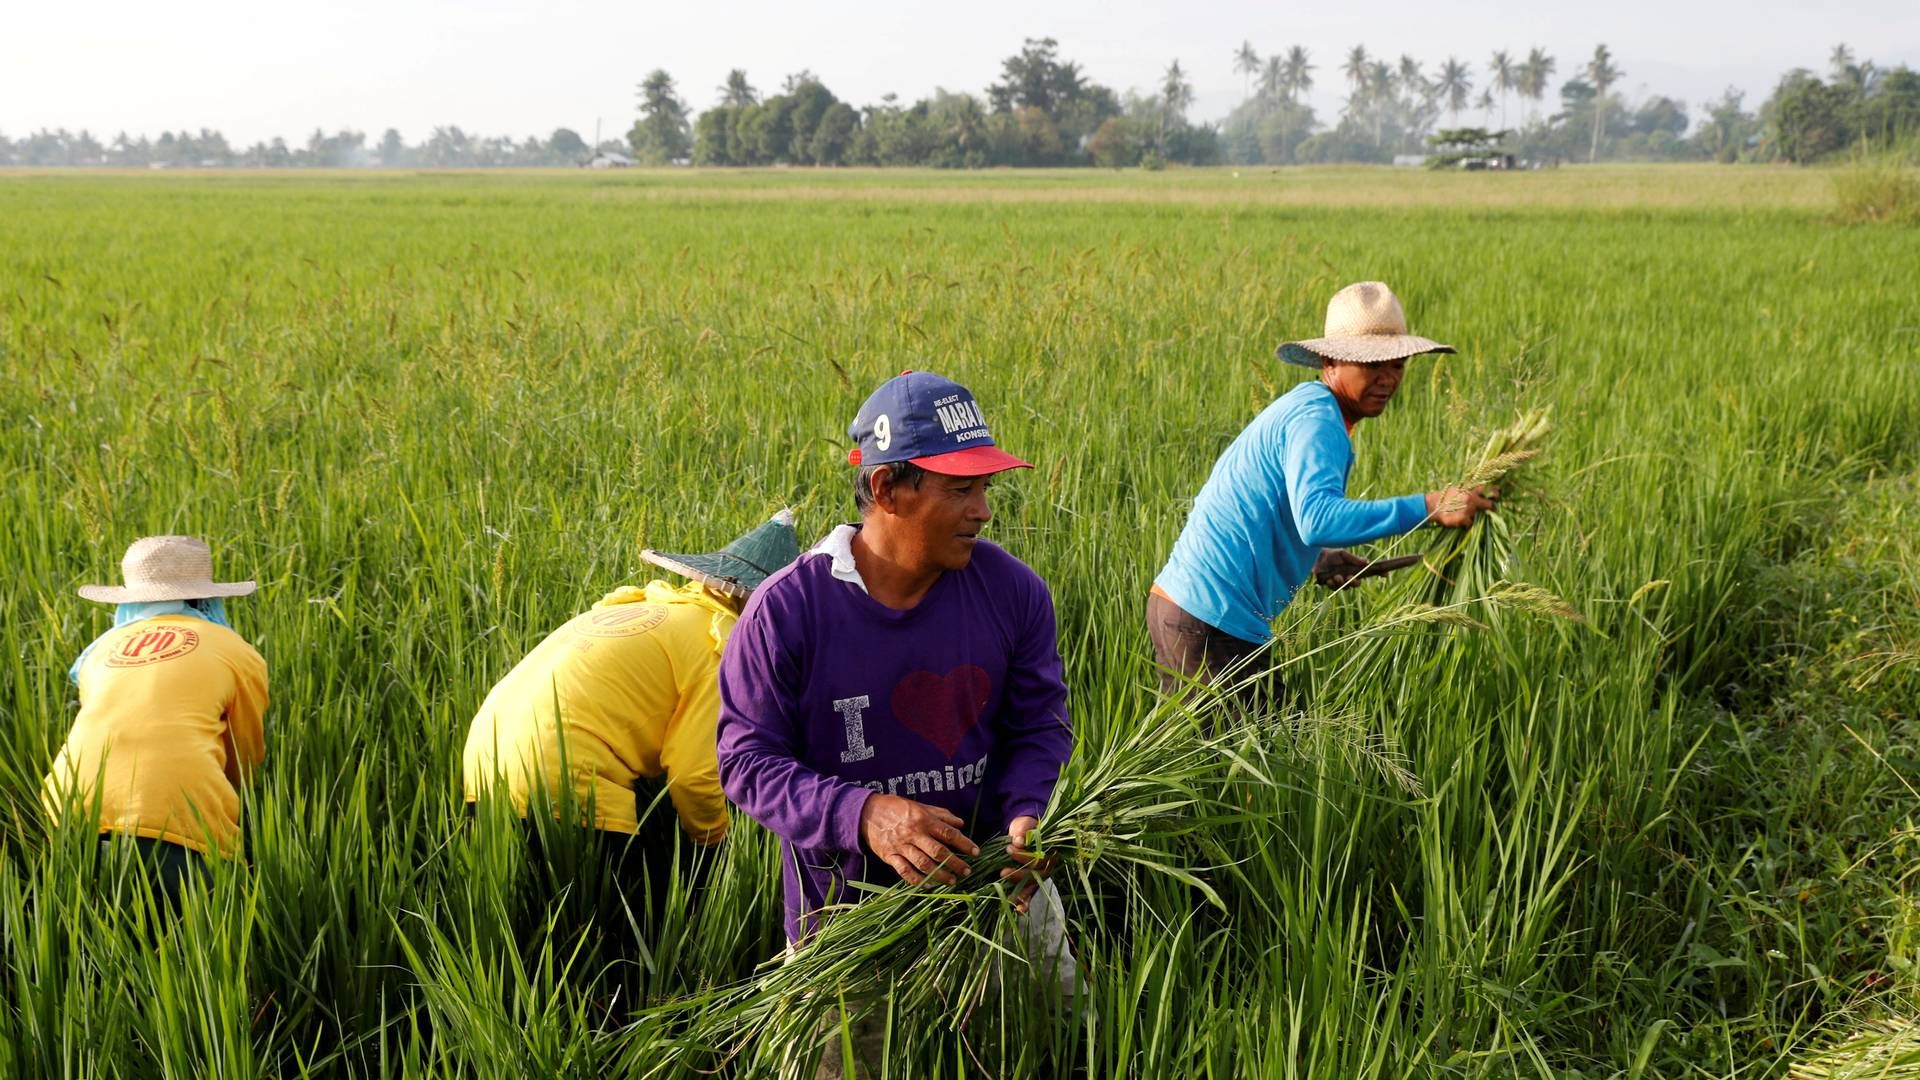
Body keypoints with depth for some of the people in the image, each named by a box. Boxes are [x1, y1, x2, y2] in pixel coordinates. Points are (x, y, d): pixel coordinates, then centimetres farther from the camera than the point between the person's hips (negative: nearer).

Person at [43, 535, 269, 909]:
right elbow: (246, 756, 29)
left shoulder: (100, 649, 28)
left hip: (73, 811, 4)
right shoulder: (236, 652, 18)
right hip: (173, 814, -4)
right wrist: (224, 805, 50)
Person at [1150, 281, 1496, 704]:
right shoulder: (1316, 420, -16)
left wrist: (1314, 559, 12)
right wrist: (1428, 507, -35)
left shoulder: (1304, 406, 16)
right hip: (1212, 621, -10)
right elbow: (1317, 518, -34)